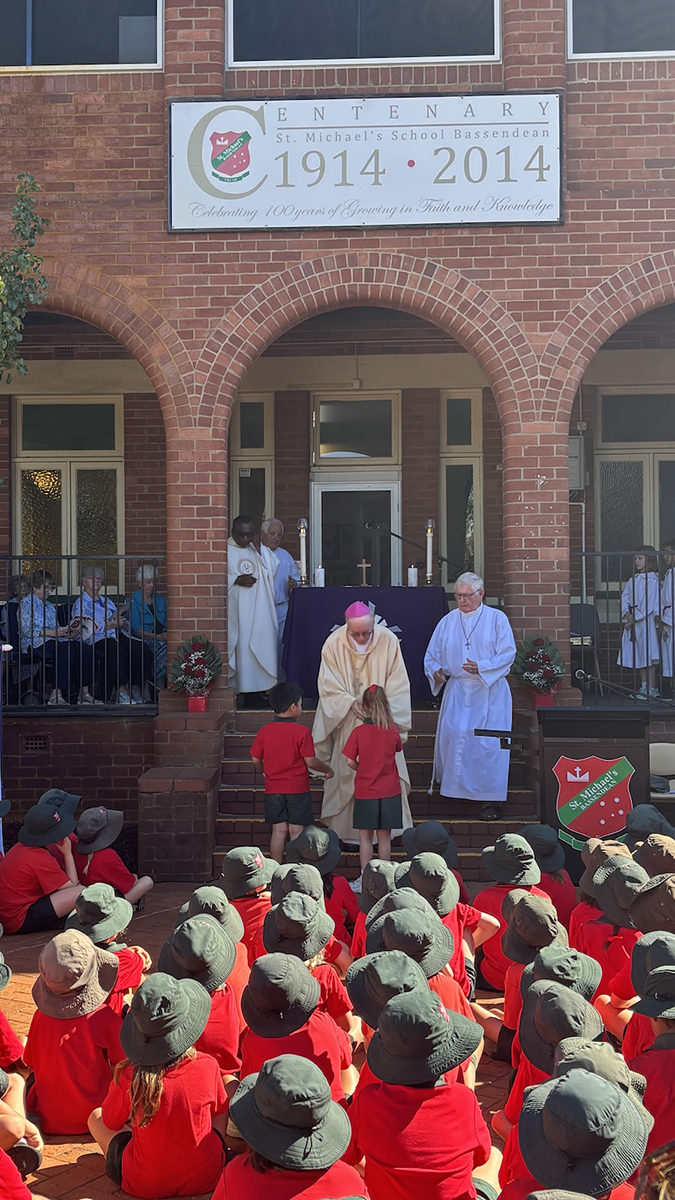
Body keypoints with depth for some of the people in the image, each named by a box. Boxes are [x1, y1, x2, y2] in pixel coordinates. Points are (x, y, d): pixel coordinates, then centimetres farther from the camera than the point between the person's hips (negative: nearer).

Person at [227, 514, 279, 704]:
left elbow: (272, 570, 3)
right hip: (234, 610, -3)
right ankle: (232, 690, -2)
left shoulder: (260, 550, 15)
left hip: (258, 611, 4)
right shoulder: (225, 550, 2)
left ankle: (254, 692, 1)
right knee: (237, 646, -6)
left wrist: (258, 548, -4)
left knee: (258, 646, -2)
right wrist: (236, 580, -14)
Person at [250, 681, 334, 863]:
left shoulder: (264, 731, 0)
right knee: (296, 831, 3)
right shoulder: (301, 731, -12)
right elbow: (310, 761, -11)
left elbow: (256, 761, 4)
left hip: (273, 789, 4)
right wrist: (327, 769, 7)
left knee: (278, 830, 8)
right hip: (298, 789, -3)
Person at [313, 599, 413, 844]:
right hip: (347, 725, 0)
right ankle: (349, 831, 10)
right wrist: (350, 702, -23)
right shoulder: (333, 645, -9)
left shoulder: (388, 641, -9)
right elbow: (328, 686, -7)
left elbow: (398, 685, -5)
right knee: (348, 776, 2)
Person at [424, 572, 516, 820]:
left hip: (489, 691, -3)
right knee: (453, 735, -9)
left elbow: (507, 653, -5)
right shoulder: (447, 622, 11)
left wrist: (481, 667, -20)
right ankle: (452, 789, 9)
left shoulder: (497, 618, 2)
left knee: (488, 743, -8)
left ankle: (490, 800, -2)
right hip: (457, 690, 3)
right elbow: (432, 655, 13)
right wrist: (435, 671, -10)